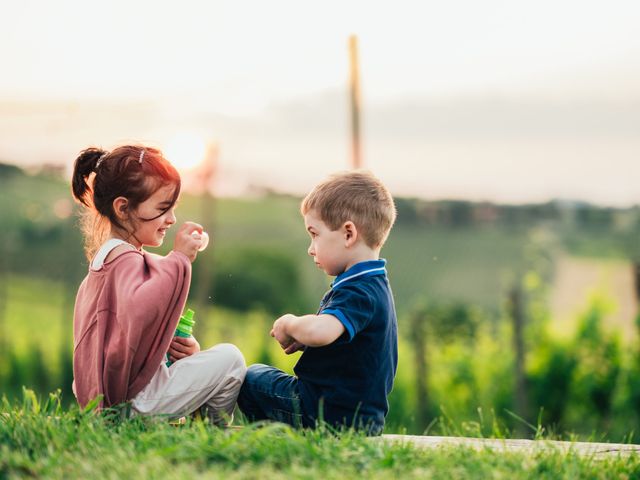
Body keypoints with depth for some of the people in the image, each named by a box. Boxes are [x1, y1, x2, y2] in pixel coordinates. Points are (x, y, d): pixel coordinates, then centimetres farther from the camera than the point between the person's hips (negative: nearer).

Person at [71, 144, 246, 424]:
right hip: (133, 399, -10)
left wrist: (175, 345, 7)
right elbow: (138, 312, -40)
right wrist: (178, 259, -32)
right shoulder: (127, 260, -17)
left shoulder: (105, 256, 17)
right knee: (230, 359, -8)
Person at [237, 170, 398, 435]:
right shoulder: (377, 285, 10)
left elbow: (318, 331, -43)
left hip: (329, 413, -10)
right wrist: (302, 338, 3)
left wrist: (290, 324, -20)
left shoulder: (358, 292, -23)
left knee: (252, 378, 7)